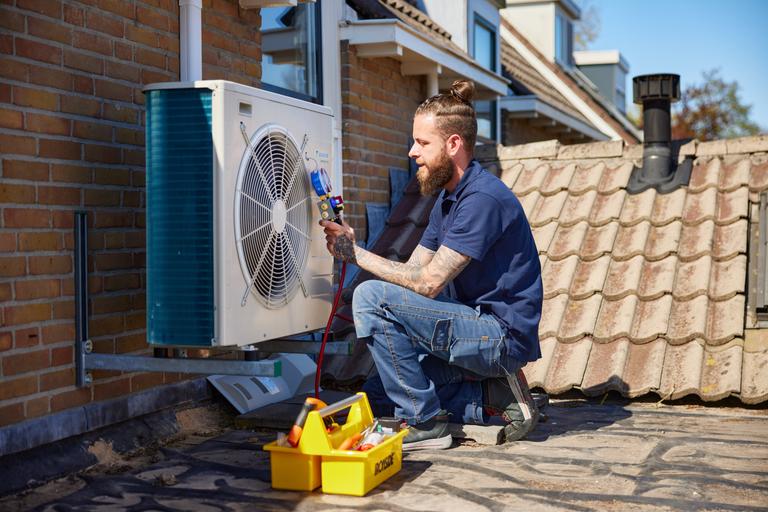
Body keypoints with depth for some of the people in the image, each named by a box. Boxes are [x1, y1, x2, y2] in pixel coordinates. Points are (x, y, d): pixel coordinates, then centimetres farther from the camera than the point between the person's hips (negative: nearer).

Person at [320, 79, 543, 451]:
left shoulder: (483, 198, -19)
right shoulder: (448, 198, 14)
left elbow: (428, 282, -23)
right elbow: (412, 270, 8)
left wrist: (357, 253, -16)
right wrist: (352, 247, -6)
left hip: (502, 333, -10)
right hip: (477, 330, 10)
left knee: (372, 298, -21)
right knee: (377, 395, 13)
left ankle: (425, 424, -12)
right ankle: (493, 397, 8)